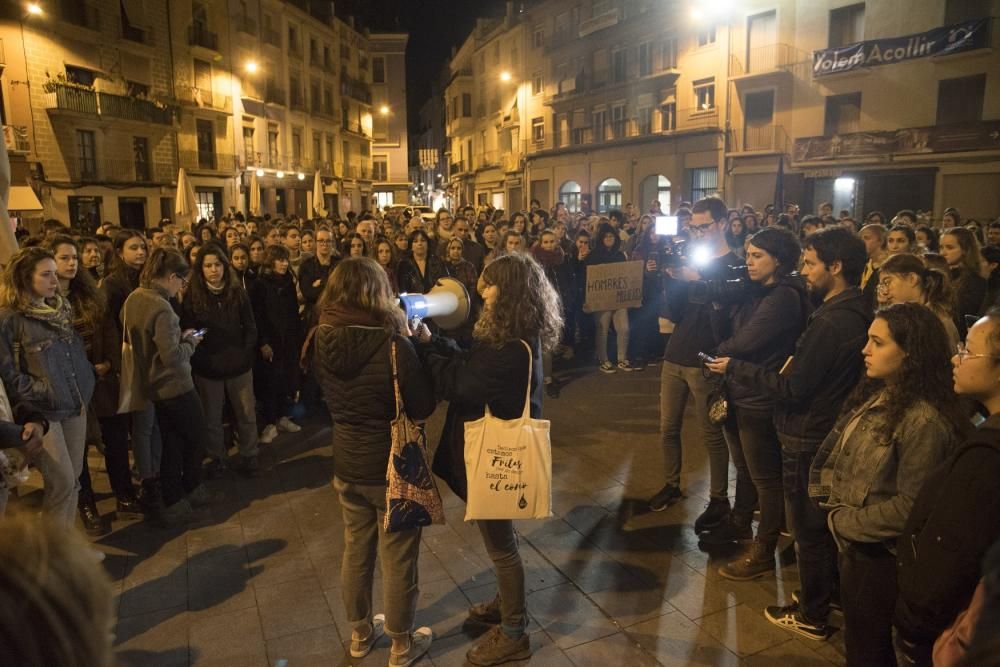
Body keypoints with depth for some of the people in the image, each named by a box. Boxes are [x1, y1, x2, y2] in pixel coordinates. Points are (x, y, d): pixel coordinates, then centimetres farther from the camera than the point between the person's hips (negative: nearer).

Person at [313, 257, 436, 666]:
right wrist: (412, 348, -6)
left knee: (356, 551, 23)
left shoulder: (323, 342, -8)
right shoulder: (393, 344, -24)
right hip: (392, 466, -5)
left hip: (347, 463, 5)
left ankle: (361, 633, 43)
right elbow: (423, 407, -15)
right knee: (397, 559, 13)